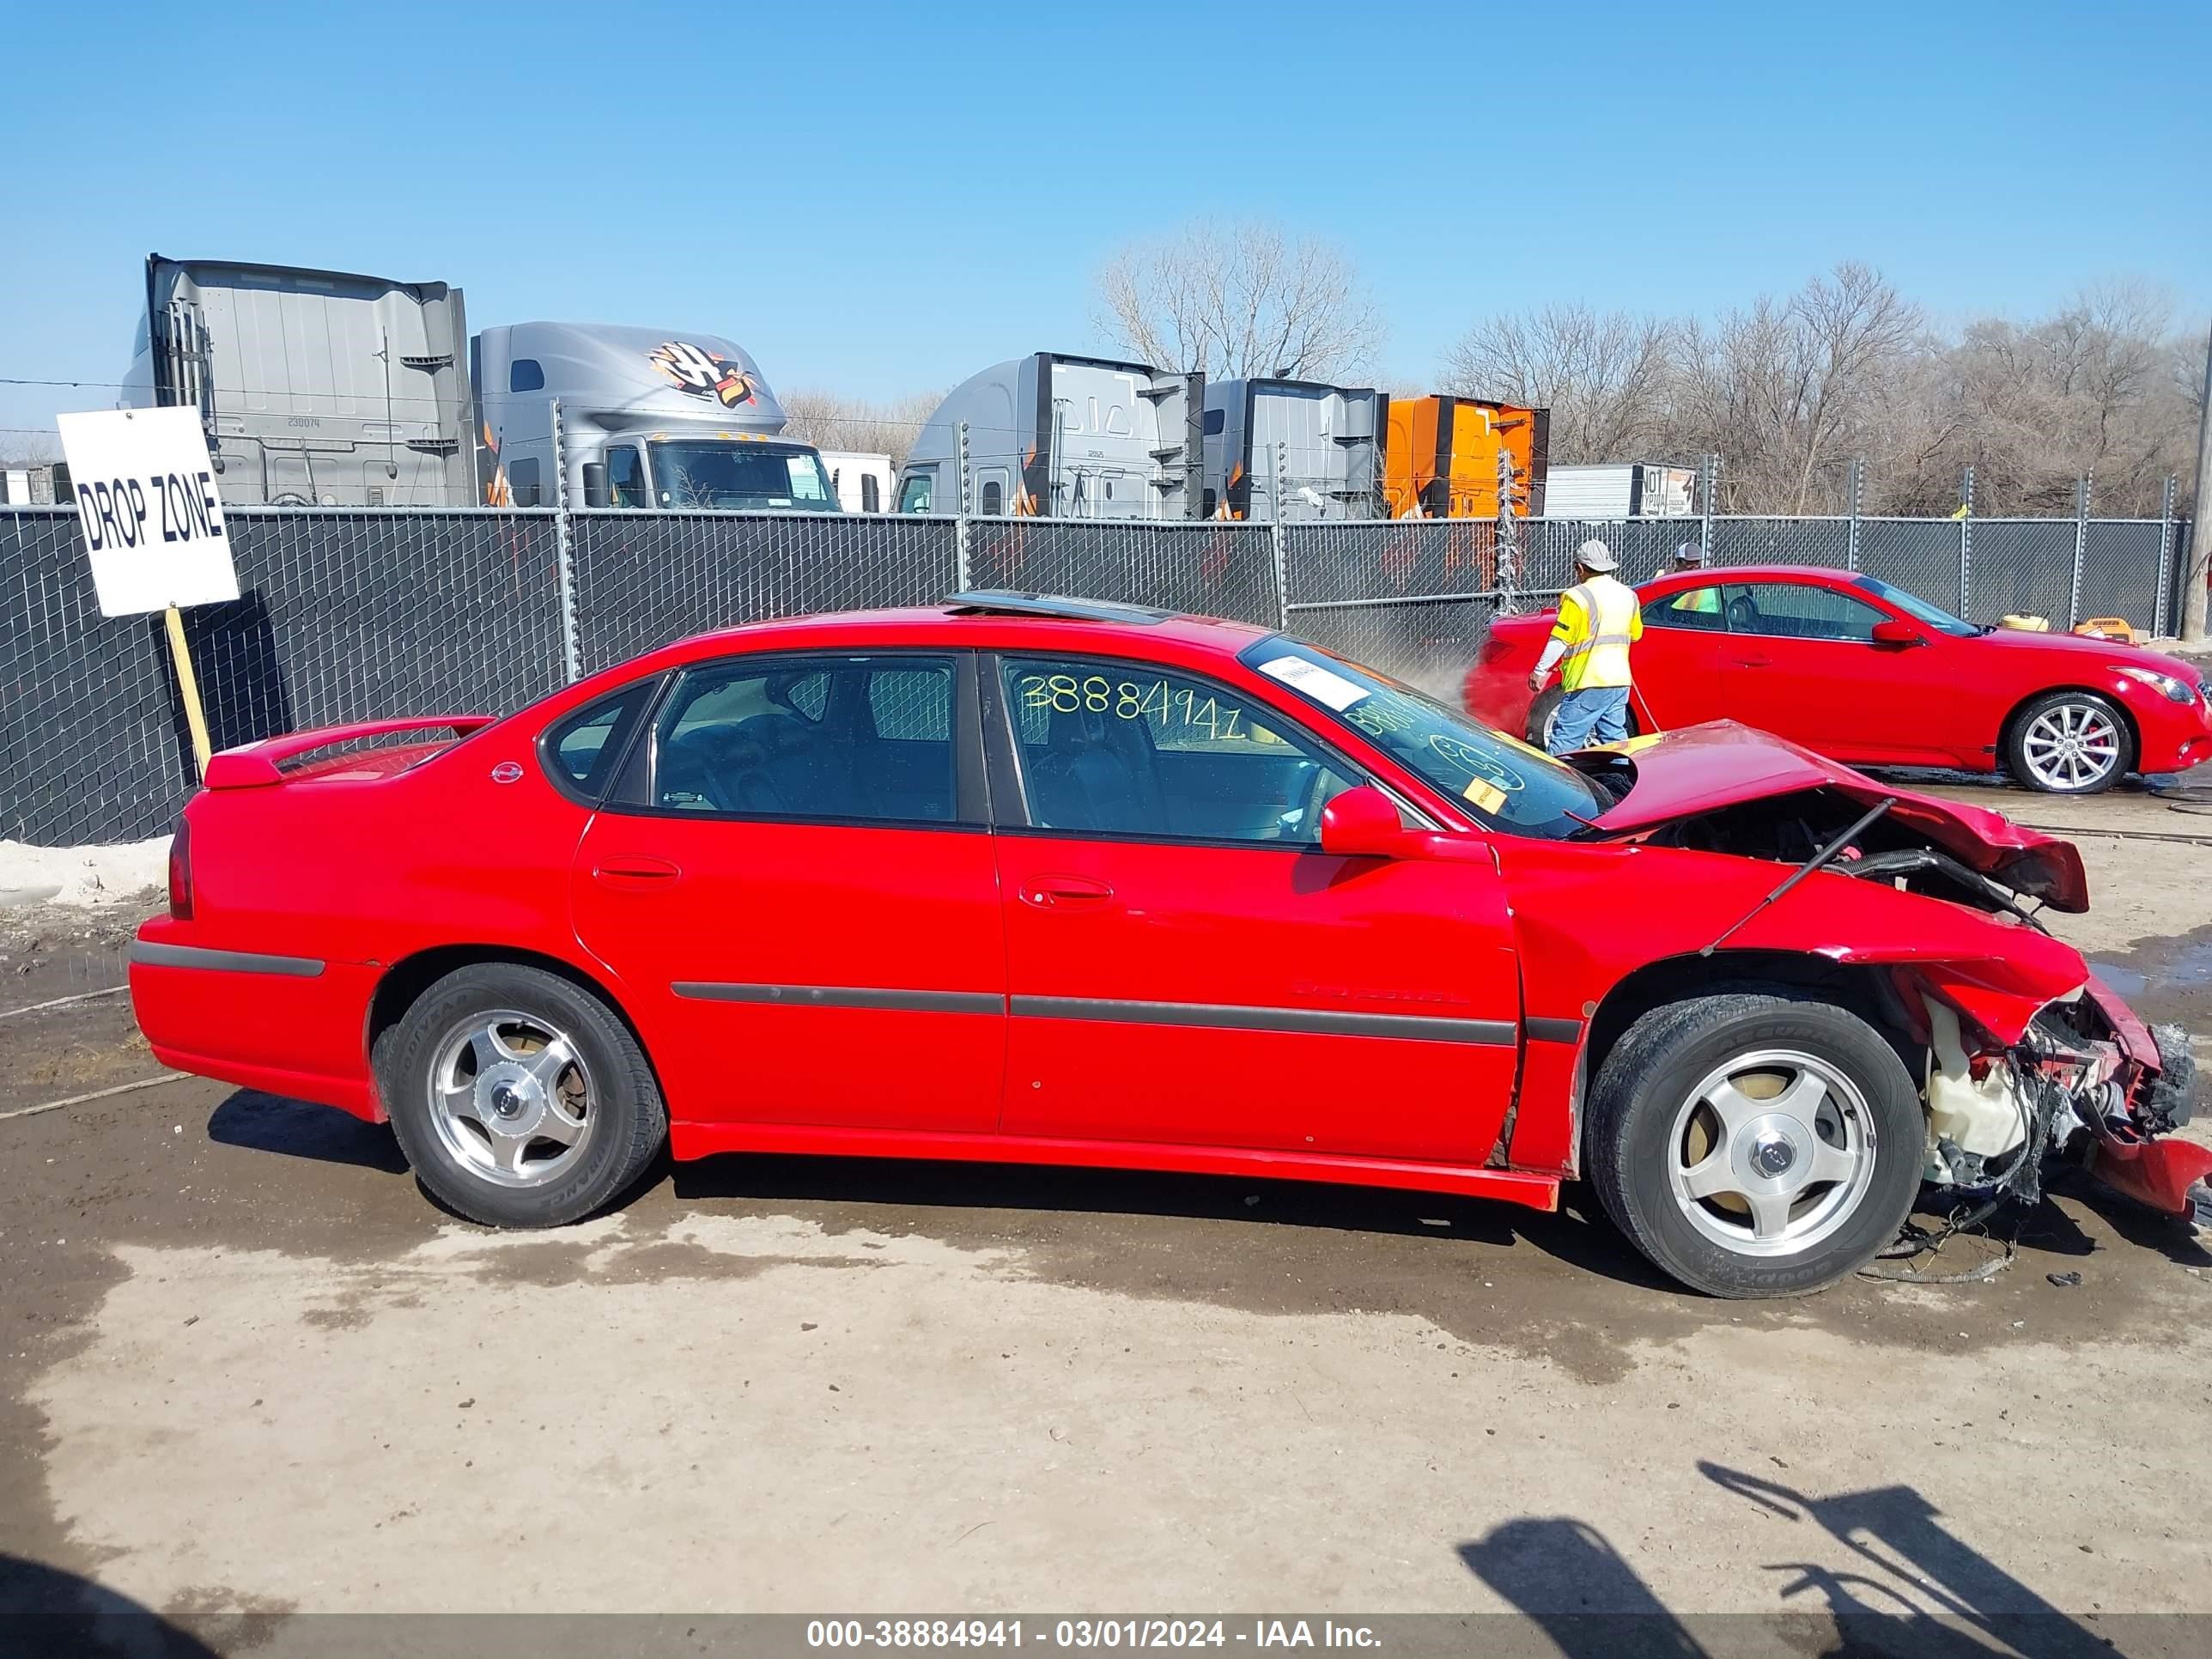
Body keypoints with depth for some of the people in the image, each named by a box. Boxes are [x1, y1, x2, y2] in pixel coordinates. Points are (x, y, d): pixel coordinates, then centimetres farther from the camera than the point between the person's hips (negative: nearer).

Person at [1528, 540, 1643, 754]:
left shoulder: (1577, 596, -10)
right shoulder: (1628, 595, 12)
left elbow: (1559, 639, -12)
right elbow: (1635, 634, 24)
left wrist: (1540, 671, -4)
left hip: (1589, 682, -7)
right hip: (1620, 682, 7)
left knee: (1565, 741, -5)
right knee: (1615, 741, 12)